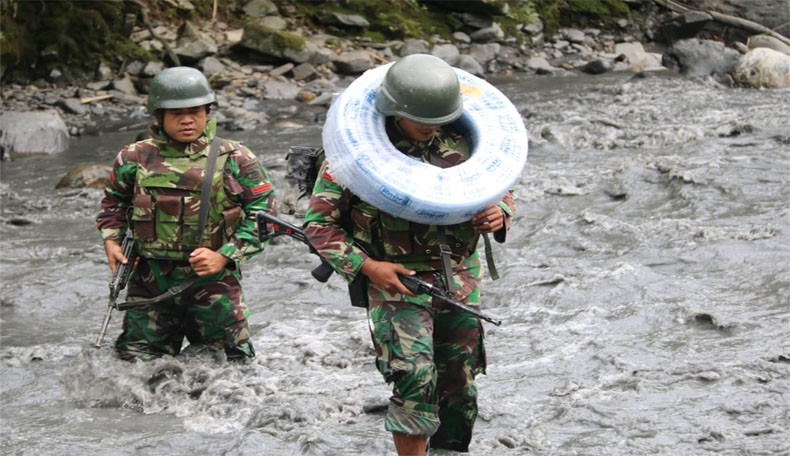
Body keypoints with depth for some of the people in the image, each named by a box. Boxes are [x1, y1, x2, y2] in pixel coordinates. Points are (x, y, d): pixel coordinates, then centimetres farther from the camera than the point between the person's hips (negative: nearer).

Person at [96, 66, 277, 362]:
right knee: (136, 361, 7)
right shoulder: (135, 158, 5)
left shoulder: (233, 158, -2)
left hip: (213, 280, -2)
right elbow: (113, 202, 22)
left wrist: (225, 255, -9)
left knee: (228, 363, 2)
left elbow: (263, 207, 0)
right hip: (151, 280, 2)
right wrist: (111, 239, 4)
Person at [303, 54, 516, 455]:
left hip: (461, 282, 5)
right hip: (395, 280, -5)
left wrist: (499, 215, -10)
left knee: (459, 390, 12)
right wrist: (366, 266, -17)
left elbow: (500, 189, 14)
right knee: (415, 382, -20)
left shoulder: (461, 140, -1)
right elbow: (318, 222, -7)